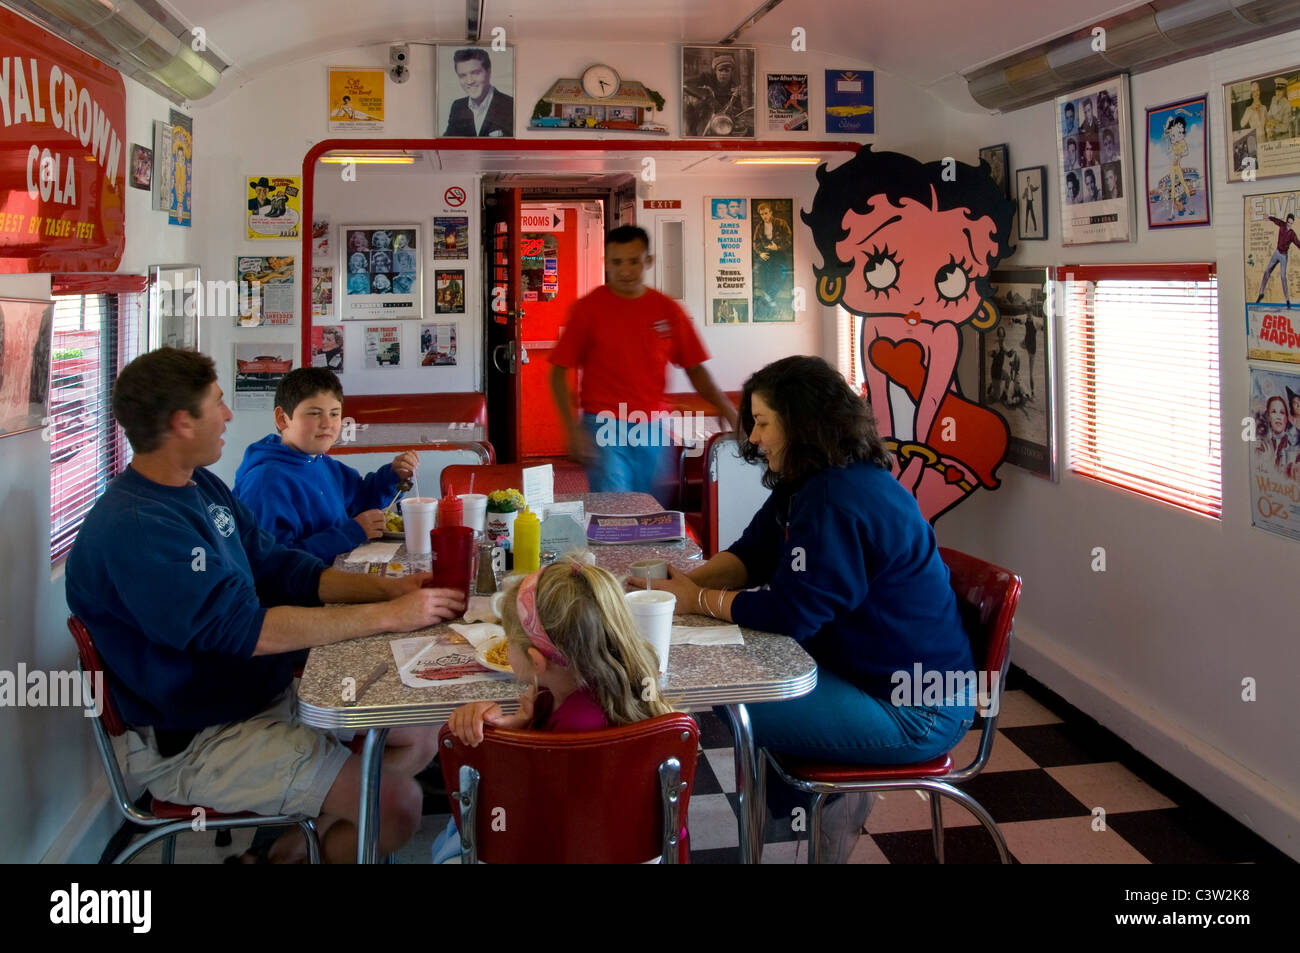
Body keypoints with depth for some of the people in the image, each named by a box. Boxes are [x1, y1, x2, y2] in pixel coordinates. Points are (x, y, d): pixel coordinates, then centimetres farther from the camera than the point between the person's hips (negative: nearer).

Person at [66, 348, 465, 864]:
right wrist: (388, 615, -26)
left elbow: (279, 569, 8)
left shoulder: (203, 487, 6)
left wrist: (385, 586, -6)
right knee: (396, 803, -19)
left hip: (265, 693, 10)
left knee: (418, 738, 7)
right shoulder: (132, 530, -26)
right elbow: (244, 628, -30)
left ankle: (286, 843, 12)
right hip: (190, 743, -10)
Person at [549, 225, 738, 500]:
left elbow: (695, 368, 10)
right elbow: (559, 372, -2)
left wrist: (730, 412, -3)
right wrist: (573, 429, -13)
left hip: (652, 431, 4)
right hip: (605, 428, -3)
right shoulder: (588, 308, -3)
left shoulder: (667, 310, 6)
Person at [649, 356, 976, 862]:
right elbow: (752, 553, 12)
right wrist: (693, 578, -6)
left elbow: (789, 612, -25)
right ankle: (832, 802, 19)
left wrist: (699, 600, -12)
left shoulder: (839, 502, -24)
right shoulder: (808, 486, 8)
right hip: (870, 669, 10)